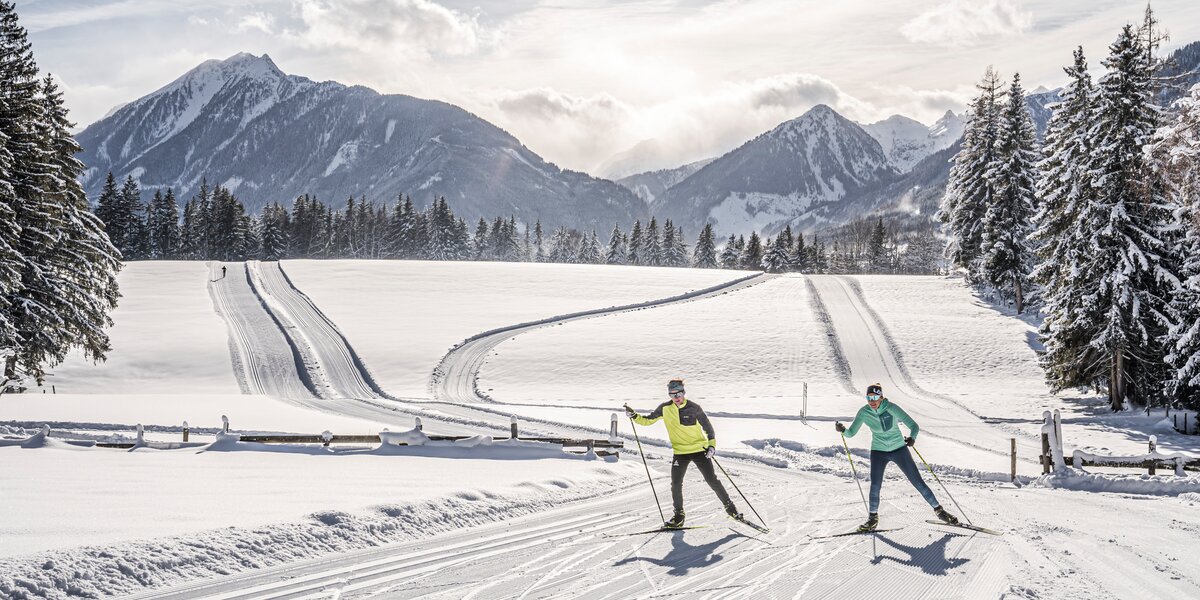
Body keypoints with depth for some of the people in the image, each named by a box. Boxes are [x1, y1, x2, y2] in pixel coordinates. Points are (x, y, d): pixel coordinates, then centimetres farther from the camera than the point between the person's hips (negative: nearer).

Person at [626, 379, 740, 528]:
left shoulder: (694, 408, -11)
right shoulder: (665, 408, -4)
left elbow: (707, 426, -3)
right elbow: (648, 420, 5)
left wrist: (711, 444, -16)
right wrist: (634, 416, -12)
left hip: (699, 449, -2)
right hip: (680, 452, 2)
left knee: (712, 480, -1)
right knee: (676, 484, -8)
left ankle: (729, 506, 17)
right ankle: (679, 516, 8)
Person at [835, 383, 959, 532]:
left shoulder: (892, 408, -21)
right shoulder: (863, 412, -13)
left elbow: (914, 426, -24)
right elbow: (851, 433, -9)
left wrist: (912, 438, -45)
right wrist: (842, 430, -31)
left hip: (899, 449, -1)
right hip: (878, 452, 1)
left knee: (918, 482, 2)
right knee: (875, 486, -13)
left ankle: (938, 510, 18)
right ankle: (873, 518, 8)